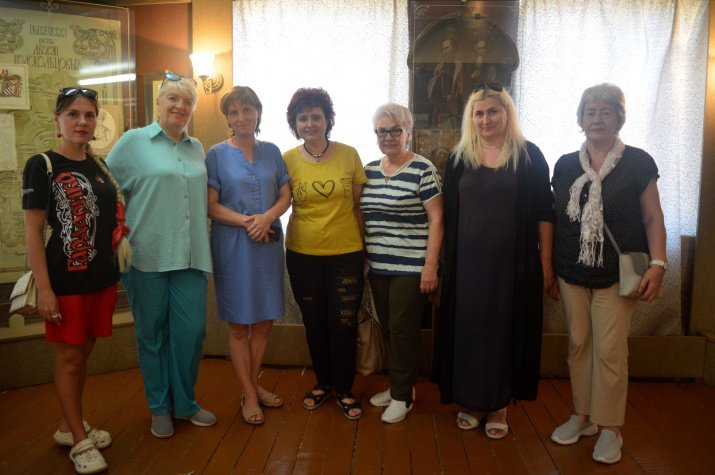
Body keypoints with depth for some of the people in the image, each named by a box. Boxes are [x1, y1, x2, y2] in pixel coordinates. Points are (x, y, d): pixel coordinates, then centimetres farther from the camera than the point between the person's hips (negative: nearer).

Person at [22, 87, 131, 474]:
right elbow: (33, 233, -10)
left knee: (83, 353, 15)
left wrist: (117, 268, 10)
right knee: (69, 357, 5)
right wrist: (44, 288, -15)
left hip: (103, 277, 6)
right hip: (66, 279, -6)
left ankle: (69, 426, 33)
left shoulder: (100, 166, 10)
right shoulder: (42, 166, -7)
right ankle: (80, 441, 20)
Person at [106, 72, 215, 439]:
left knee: (191, 331, 4)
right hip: (147, 256, -3)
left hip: (190, 257, 4)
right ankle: (159, 408, 26)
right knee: (152, 333, 8)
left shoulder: (197, 149, 14)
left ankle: (184, 403, 25)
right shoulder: (133, 141, 0)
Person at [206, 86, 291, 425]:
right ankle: (249, 395, 19)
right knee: (238, 325, 4)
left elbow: (285, 196, 7)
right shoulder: (217, 154, -1)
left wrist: (267, 218, -12)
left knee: (264, 322, 10)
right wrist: (247, 221, -18)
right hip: (233, 246, -3)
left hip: (268, 244, 3)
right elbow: (211, 206, -6)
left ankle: (254, 384, 29)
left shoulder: (271, 152, 9)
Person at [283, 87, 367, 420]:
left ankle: (344, 389, 24)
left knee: (344, 323, 3)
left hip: (346, 252, -1)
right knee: (314, 323, 13)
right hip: (303, 254, 1)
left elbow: (359, 205, 4)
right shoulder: (287, 160, 0)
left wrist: (364, 244, 4)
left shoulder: (349, 155, -1)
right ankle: (323, 382, 34)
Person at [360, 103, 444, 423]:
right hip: (377, 265, 6)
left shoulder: (423, 170, -7)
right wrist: (361, 256, 12)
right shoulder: (369, 170, 11)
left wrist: (431, 265, -14)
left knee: (403, 330, -1)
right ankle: (399, 384, 31)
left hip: (410, 267, -6)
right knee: (389, 328, 13)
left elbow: (436, 219, -9)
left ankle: (402, 396, 15)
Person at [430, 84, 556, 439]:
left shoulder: (529, 156, 1)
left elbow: (543, 212, 0)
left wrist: (545, 261, -5)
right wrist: (446, 261, 4)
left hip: (512, 264, -2)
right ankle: (471, 402, 26)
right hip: (467, 263, 2)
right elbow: (448, 212, 8)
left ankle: (498, 405, 24)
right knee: (468, 329, 8)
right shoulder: (460, 157, 7)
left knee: (505, 331, 7)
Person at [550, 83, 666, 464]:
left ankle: (610, 429, 14)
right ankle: (582, 416, 26)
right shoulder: (565, 165, 8)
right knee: (578, 344, 10)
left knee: (610, 350, -2)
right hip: (572, 272, 3)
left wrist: (657, 265, -11)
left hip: (617, 274, -3)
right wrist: (548, 265, 10)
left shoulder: (638, 163, 0)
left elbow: (653, 219, 0)